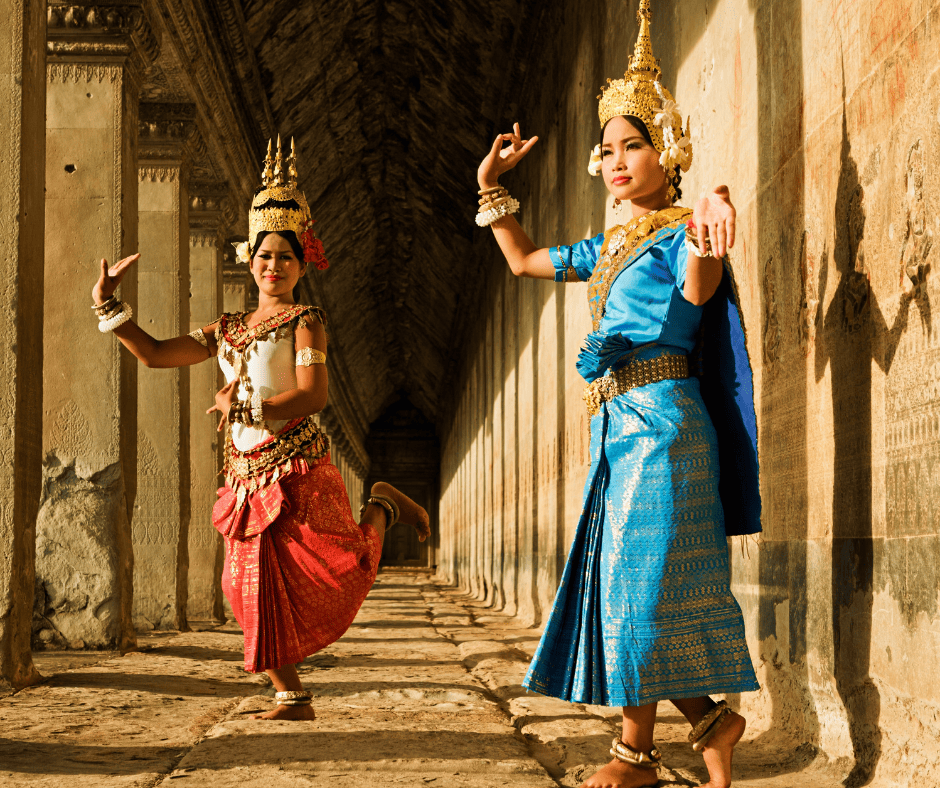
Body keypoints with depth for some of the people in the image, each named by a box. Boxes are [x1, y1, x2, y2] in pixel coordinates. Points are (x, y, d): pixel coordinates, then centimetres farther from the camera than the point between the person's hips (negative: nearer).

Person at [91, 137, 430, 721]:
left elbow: (314, 394, -15)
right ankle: (293, 697, 11)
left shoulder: (305, 321, -3)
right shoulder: (229, 329, 16)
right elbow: (155, 354, 15)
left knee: (338, 572, -6)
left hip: (297, 467, -6)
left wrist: (248, 406, -18)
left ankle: (381, 509, 24)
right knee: (257, 588, 1)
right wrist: (108, 305, 10)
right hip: (247, 473, 6)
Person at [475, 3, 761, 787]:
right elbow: (525, 260, 31)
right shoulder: (609, 245, 18)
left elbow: (698, 292, -31)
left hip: (662, 419, -8)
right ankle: (709, 719, 16)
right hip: (619, 426, 8)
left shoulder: (682, 231, -7)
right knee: (620, 579, 8)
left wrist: (708, 242, -53)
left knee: (641, 578, -7)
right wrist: (491, 189, 20)